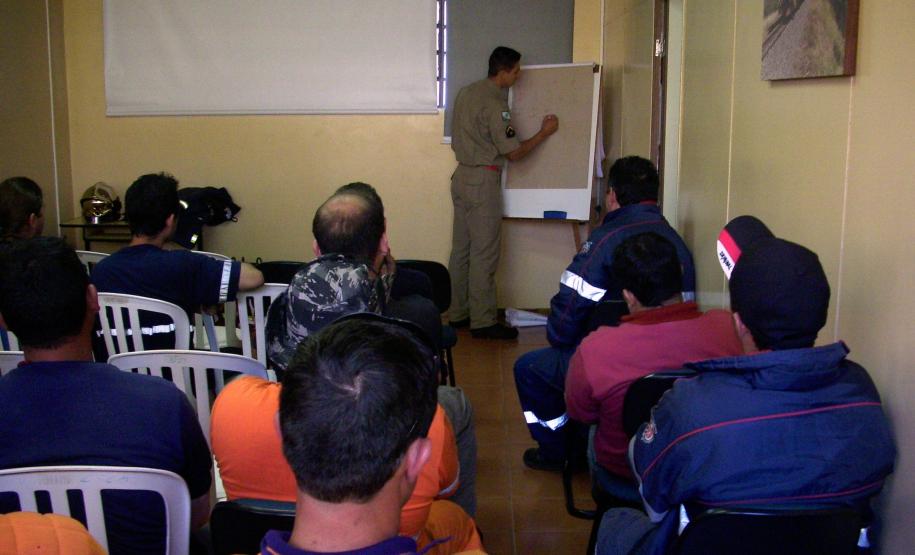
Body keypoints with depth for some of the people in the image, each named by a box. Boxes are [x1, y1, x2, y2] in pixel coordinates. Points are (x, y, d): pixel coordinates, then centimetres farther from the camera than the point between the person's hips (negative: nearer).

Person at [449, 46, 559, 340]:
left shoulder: (466, 92, 10)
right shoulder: (494, 104, -18)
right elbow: (514, 152, -15)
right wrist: (544, 132, -4)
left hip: (462, 176, 9)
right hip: (483, 181, -9)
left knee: (461, 249, 12)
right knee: (484, 254, -4)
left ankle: (458, 313, 20)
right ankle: (483, 321, 0)